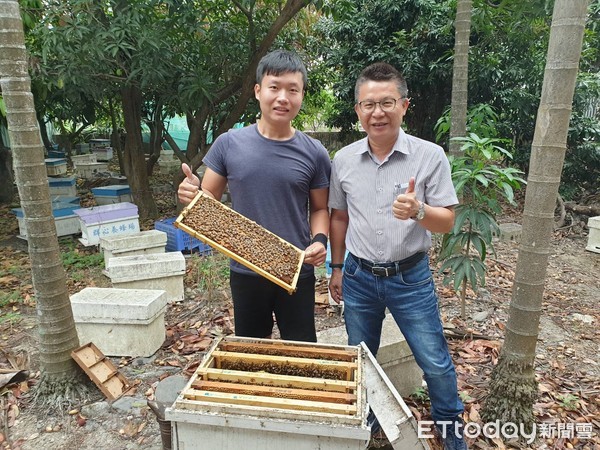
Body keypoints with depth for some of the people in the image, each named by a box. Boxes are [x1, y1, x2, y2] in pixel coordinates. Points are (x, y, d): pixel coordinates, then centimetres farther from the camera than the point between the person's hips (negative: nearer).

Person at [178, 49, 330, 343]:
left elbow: (319, 208, 5)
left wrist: (320, 239, -14)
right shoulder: (229, 144, -5)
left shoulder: (314, 153, -5)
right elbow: (207, 201, 2)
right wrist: (190, 194, -20)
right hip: (245, 272, 1)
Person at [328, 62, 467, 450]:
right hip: (358, 276, 3)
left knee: (436, 363, 7)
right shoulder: (344, 160, -3)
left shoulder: (430, 156, -11)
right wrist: (337, 267, 12)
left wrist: (418, 210, -31)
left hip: (410, 277, -2)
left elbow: (447, 222, -10)